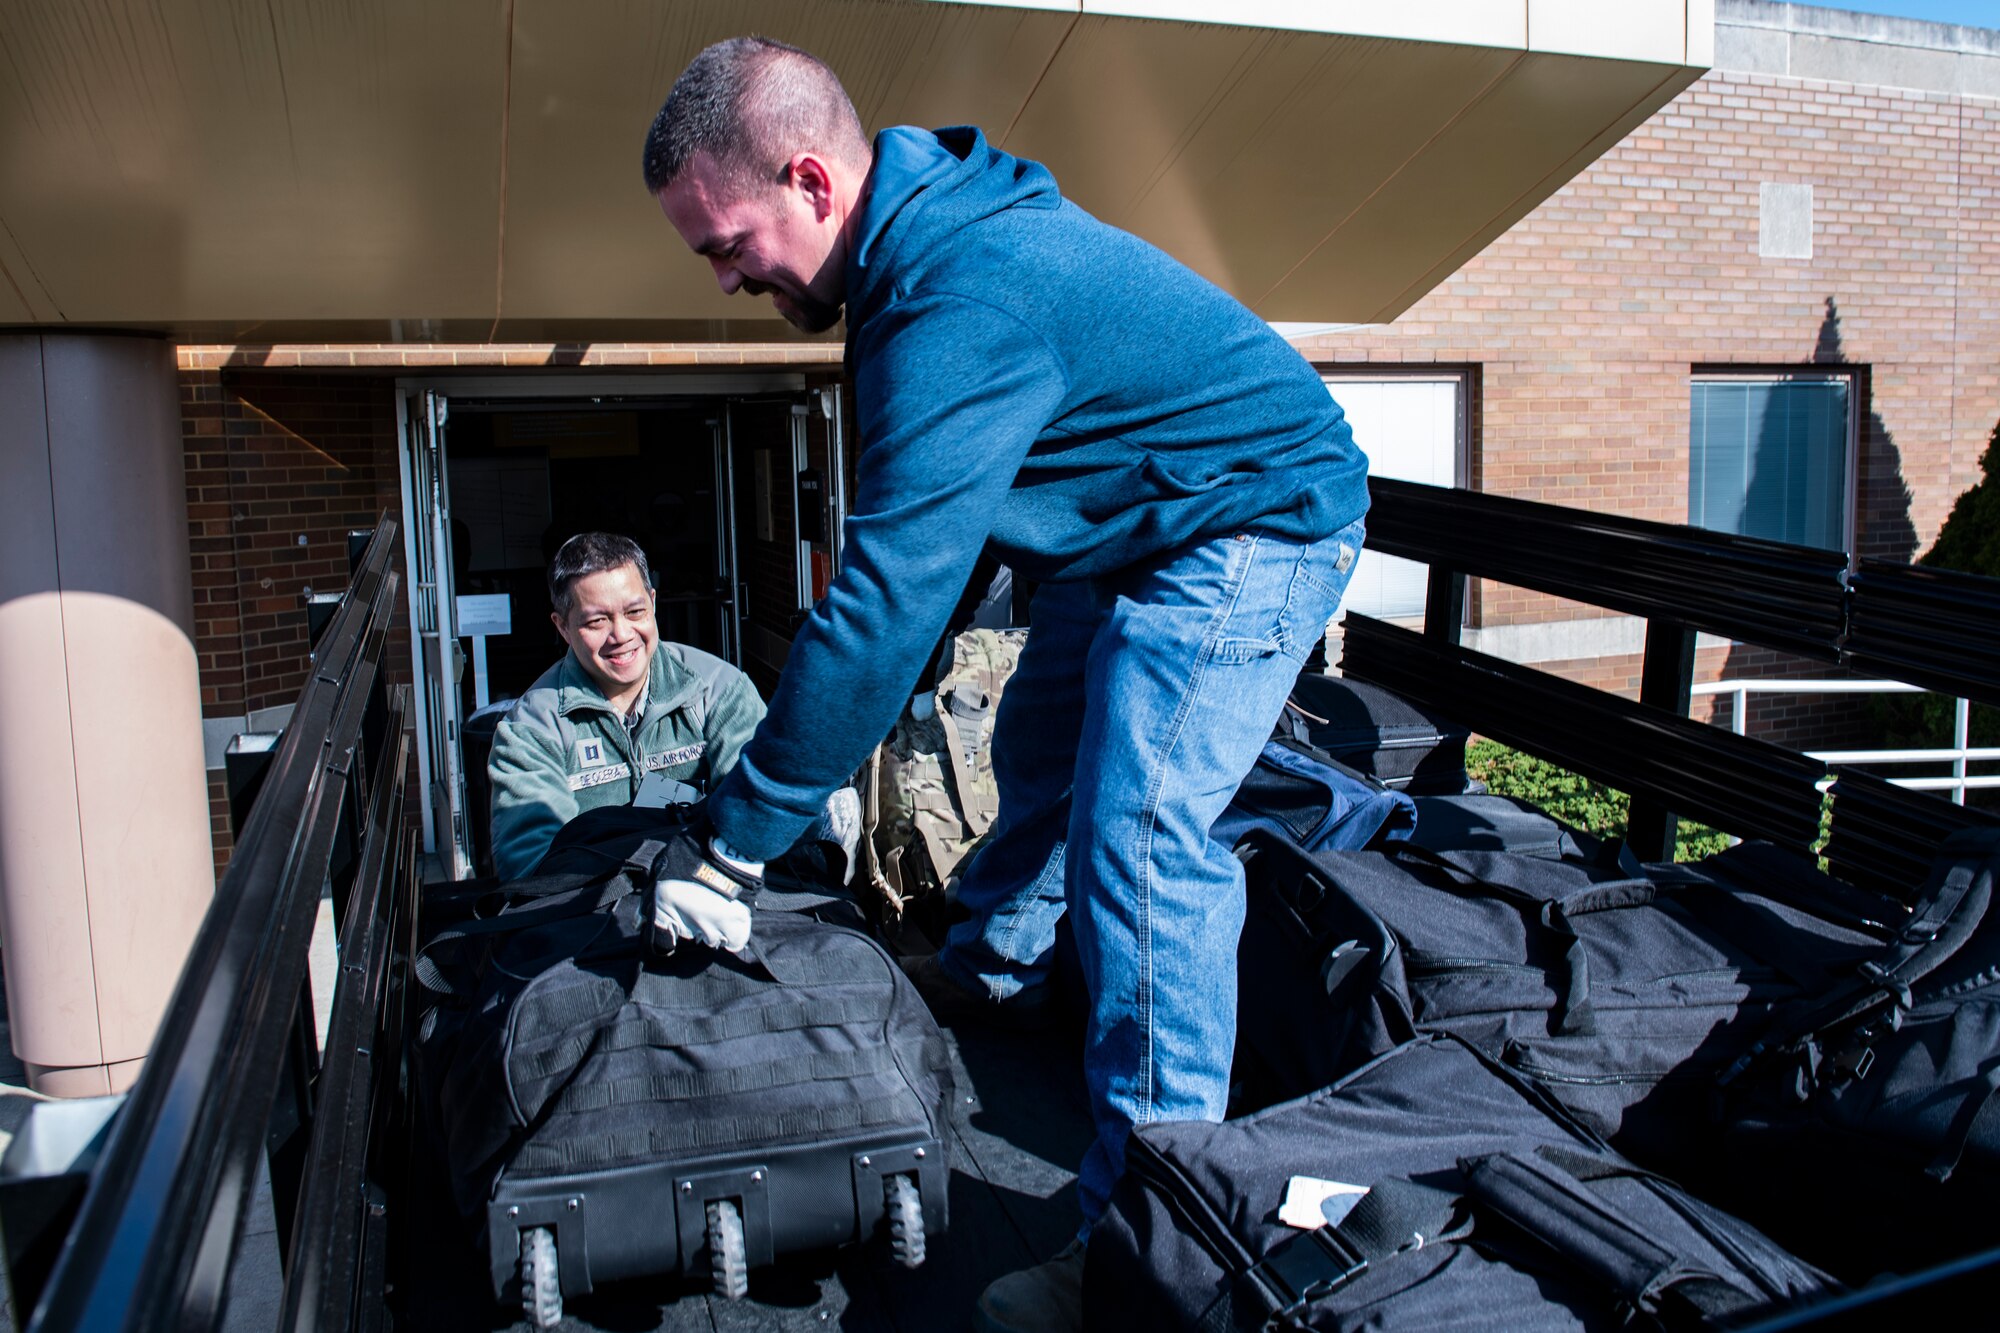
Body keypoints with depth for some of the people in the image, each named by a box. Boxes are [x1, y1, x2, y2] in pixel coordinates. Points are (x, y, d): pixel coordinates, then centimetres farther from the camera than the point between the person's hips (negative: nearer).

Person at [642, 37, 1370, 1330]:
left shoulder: (964, 305, -33)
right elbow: (921, 535, 10)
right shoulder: (938, 227, -1)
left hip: (1254, 524, -10)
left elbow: (884, 607, -35)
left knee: (1136, 834, -18)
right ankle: (990, 976, 45)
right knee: (1041, 748, 21)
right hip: (1139, 530, 10)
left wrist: (735, 838, -26)